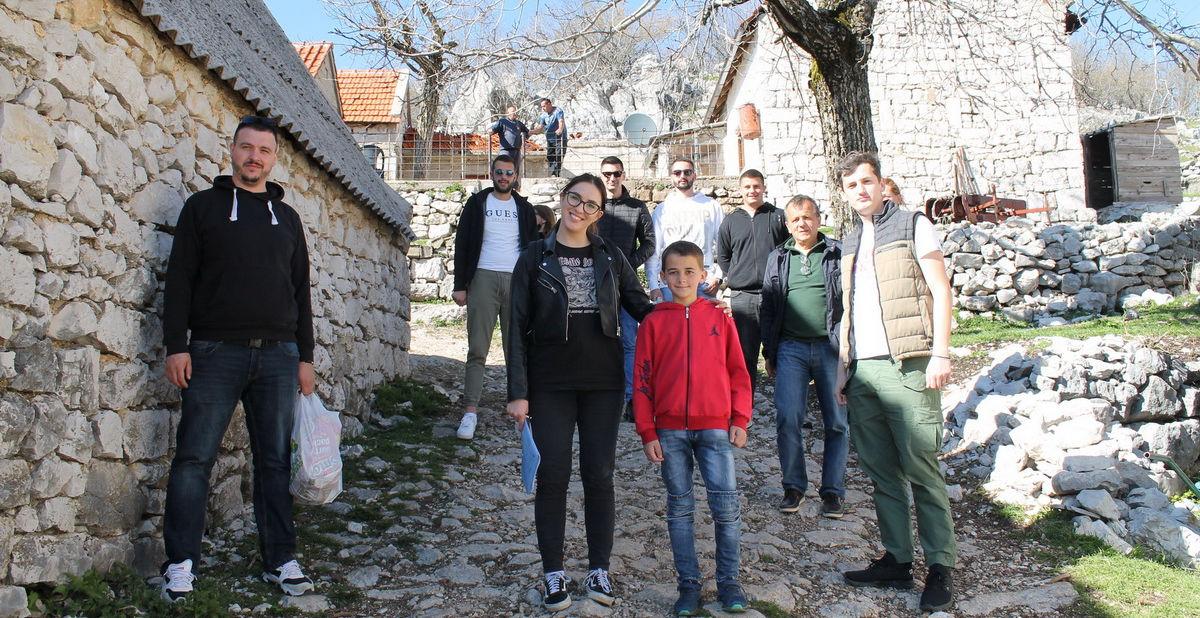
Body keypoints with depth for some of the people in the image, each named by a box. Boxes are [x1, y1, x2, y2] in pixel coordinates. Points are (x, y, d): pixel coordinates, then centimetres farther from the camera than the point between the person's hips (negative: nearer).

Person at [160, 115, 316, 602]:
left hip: (278, 355, 3)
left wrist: (304, 356, 11)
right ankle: (180, 563, 9)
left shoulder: (286, 216, 17)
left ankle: (280, 560, 12)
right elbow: (179, 279, 2)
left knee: (275, 460, 5)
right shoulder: (203, 206, 8)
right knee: (194, 457, -2)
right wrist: (176, 346, -7)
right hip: (216, 352, -2)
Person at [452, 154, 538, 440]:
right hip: (484, 279, -1)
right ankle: (470, 410, -7)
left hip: (516, 280, 2)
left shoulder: (524, 208, 14)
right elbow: (462, 244, 6)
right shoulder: (477, 204, 9)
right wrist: (460, 285, -2)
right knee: (478, 349, -6)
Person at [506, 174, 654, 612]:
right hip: (550, 383, -1)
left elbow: (639, 306, 8)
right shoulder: (535, 258, 0)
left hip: (602, 381, 1)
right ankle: (554, 573, 16)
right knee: (553, 474, 2)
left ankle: (599, 570, 19)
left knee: (599, 474, 5)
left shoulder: (610, 256, 5)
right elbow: (518, 327, -1)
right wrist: (518, 392, -7)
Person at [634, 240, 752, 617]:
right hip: (670, 430, 0)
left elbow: (738, 372, 7)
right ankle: (688, 584, 17)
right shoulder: (653, 322, 4)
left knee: (726, 506, 0)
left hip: (716, 428, 0)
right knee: (679, 508, 7)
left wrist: (740, 420, 0)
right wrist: (647, 432, -2)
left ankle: (728, 581, 15)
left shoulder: (719, 318, 5)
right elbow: (643, 380, 2)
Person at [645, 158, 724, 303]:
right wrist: (653, 286, -2)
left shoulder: (711, 206, 12)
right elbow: (653, 251, 7)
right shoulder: (662, 210, 11)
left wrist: (718, 277, -2)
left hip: (704, 282, 0)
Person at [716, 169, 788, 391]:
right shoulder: (730, 221, 12)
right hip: (742, 297, 2)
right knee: (744, 355, 5)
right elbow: (722, 256, 21)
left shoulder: (779, 216, 6)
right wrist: (735, 278, 11)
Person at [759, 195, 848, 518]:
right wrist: (769, 352, 12)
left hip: (832, 348, -1)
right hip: (791, 348, 2)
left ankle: (832, 491, 13)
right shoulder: (777, 258, 14)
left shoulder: (839, 253, 6)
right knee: (787, 419, -6)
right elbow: (768, 308, 16)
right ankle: (793, 487, 9)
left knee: (837, 422, 2)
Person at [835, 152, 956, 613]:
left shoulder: (912, 225, 3)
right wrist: (842, 367, 16)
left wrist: (940, 354, -13)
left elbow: (940, 291, -4)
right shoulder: (849, 243, 20)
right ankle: (897, 560, 16)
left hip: (906, 365, -6)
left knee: (920, 469, -5)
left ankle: (940, 568, 3)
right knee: (881, 471, 8)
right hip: (862, 371, 6)